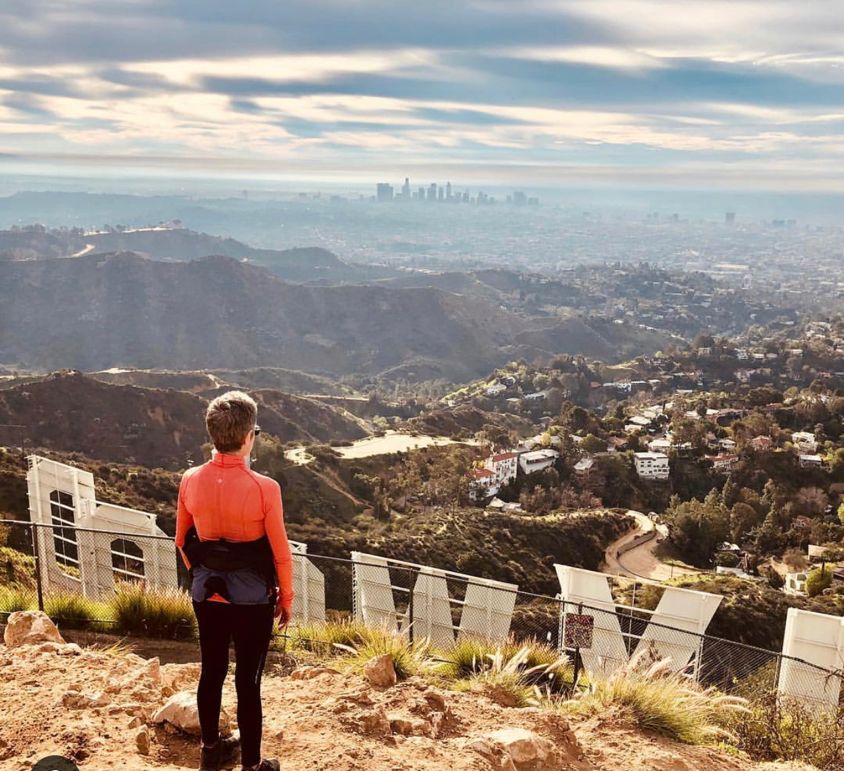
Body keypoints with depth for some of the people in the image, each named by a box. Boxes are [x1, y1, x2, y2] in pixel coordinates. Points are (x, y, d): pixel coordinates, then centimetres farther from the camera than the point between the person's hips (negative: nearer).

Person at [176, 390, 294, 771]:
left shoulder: (190, 481, -8)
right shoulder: (264, 488, -22)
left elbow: (182, 541, 6)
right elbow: (280, 554, -13)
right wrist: (286, 599, 2)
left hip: (206, 595, 5)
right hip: (252, 598, -4)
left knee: (211, 672, 21)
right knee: (248, 683, 7)